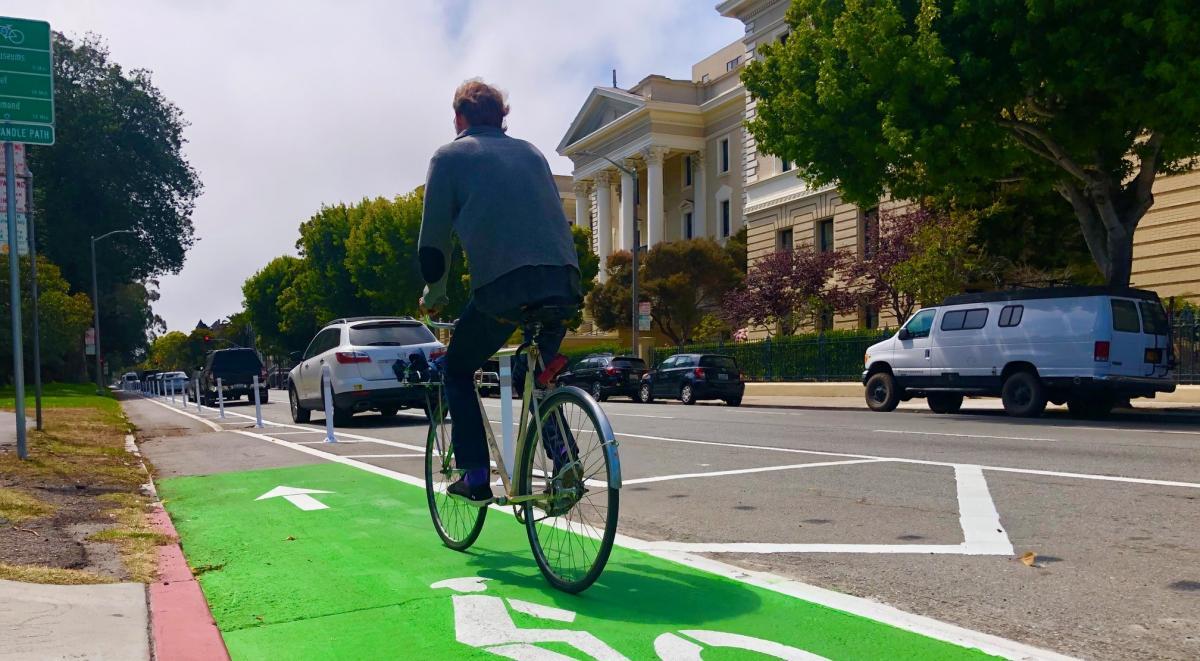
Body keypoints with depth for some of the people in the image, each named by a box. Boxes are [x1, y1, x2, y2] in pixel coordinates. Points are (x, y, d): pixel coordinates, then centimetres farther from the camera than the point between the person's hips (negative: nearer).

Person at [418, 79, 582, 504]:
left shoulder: (450, 156, 12)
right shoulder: (530, 152, 26)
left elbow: (434, 239, 9)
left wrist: (433, 295, 24)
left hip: (503, 282, -5)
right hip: (564, 282, 5)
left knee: (458, 371, 18)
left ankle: (475, 477, 11)